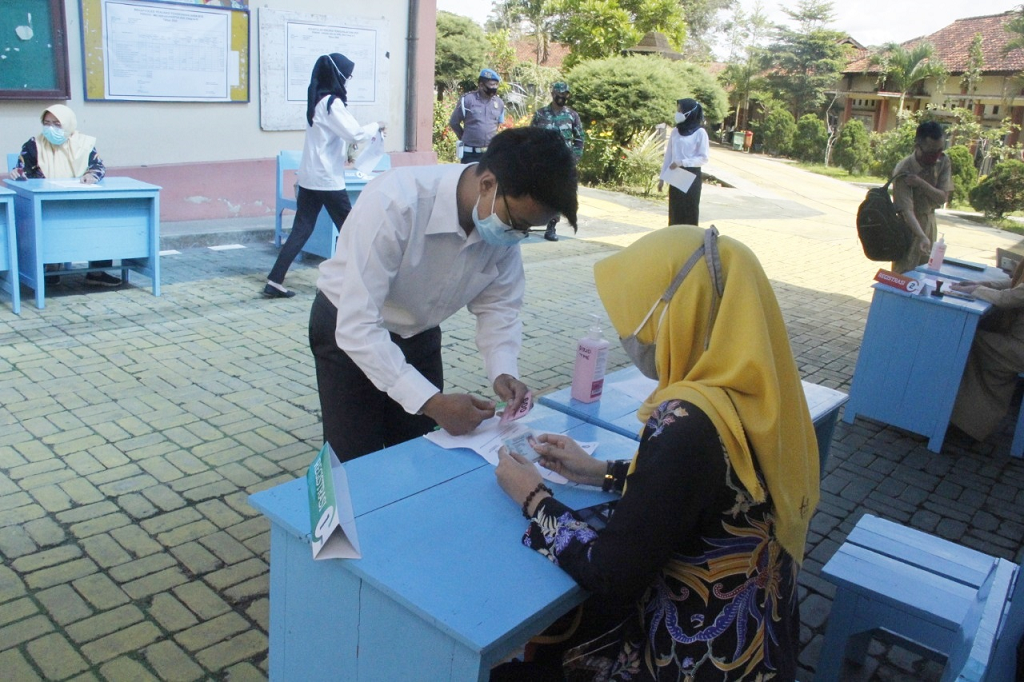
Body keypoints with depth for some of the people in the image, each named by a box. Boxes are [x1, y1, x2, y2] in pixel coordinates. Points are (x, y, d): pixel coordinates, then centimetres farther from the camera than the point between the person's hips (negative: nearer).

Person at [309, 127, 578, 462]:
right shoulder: (393, 203, -35)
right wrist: (431, 401, -39)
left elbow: (498, 305, -5)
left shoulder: (504, 222, -17)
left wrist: (504, 371, -23)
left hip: (419, 335, 5)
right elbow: (357, 325, -35)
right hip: (349, 331, -4)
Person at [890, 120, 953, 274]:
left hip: (929, 222, 6)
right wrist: (922, 237, -45)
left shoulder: (943, 162, -8)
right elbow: (907, 210, -31)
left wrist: (920, 183, -29)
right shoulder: (904, 170, -25)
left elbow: (943, 197, -12)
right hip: (909, 226, -5)